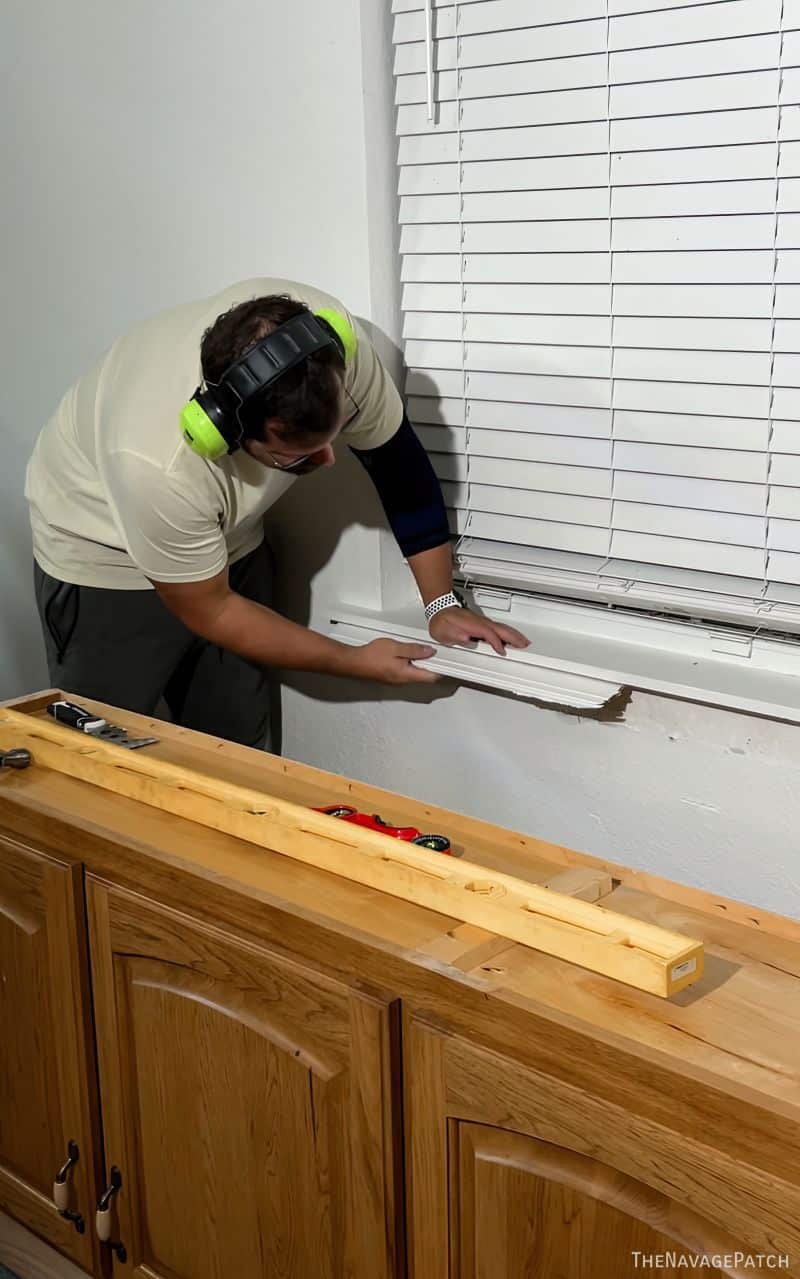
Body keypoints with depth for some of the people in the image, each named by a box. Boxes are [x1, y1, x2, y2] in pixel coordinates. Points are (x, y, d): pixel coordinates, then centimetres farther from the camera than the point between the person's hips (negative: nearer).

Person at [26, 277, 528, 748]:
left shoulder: (328, 336, -30)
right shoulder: (156, 462, -40)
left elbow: (397, 456, -12)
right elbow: (208, 611, -24)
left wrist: (443, 603, -12)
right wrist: (355, 662, -16)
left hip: (229, 539, 5)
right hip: (103, 553, -4)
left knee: (237, 754, 6)